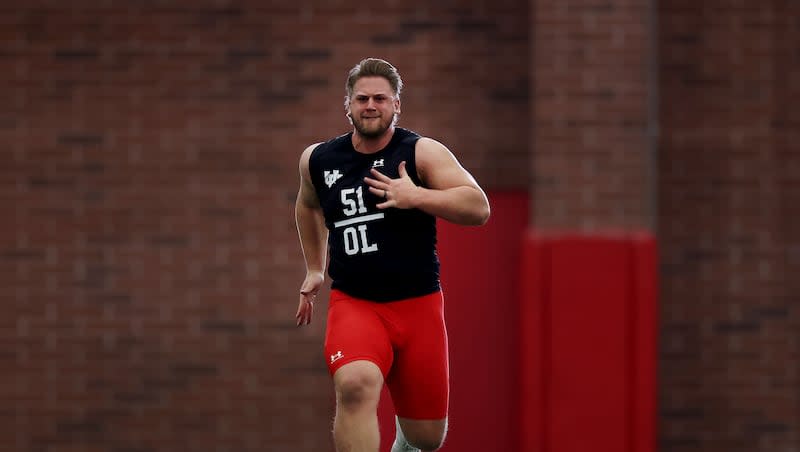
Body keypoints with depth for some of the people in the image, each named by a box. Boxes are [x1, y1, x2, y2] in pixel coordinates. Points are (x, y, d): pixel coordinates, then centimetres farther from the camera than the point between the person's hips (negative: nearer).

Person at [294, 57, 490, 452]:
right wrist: (314, 270, 27)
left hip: (417, 304, 0)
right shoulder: (317, 160, 5)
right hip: (352, 302, 0)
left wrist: (415, 196, -29)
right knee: (356, 385, -33)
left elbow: (478, 208, -18)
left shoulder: (422, 153, -6)